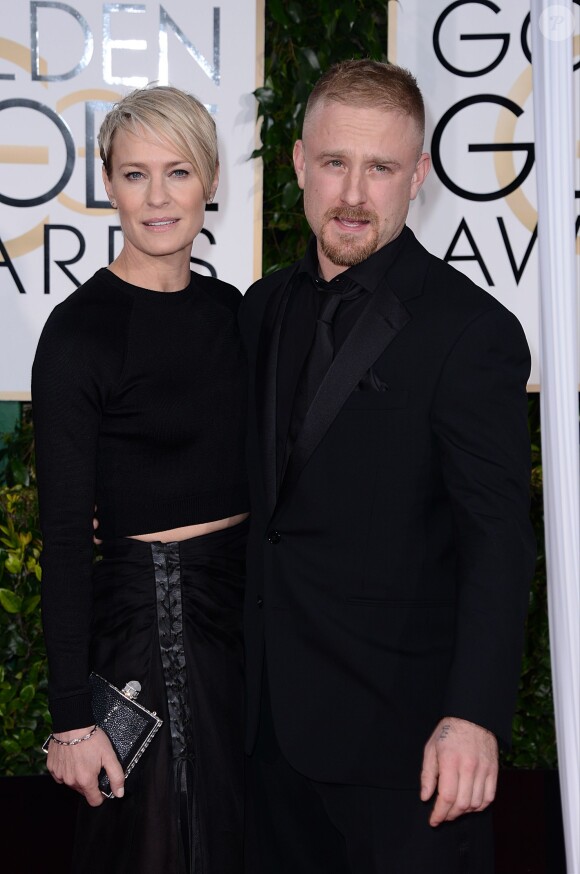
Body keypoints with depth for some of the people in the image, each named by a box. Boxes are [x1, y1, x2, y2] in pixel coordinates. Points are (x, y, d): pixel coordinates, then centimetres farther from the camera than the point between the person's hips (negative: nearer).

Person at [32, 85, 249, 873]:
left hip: (249, 603, 7)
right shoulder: (81, 328, -14)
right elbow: (64, 533, -15)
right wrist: (72, 717, -16)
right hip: (152, 616, -7)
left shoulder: (230, 308, 6)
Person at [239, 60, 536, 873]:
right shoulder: (267, 307, 8)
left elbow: (497, 539, -17)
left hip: (399, 723, -6)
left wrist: (474, 714, -25)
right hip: (275, 713, 6)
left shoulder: (470, 330, -13)